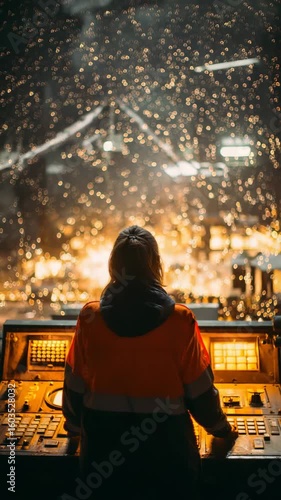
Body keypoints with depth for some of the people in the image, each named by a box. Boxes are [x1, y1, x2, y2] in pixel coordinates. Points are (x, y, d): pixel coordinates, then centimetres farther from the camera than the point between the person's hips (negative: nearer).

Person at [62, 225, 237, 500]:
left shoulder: (90, 317, -9)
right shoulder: (180, 319, -14)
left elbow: (75, 383, 2)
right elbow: (200, 387, -6)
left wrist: (75, 425, 21)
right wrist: (221, 428, 13)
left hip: (104, 437, 2)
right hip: (165, 440, -1)